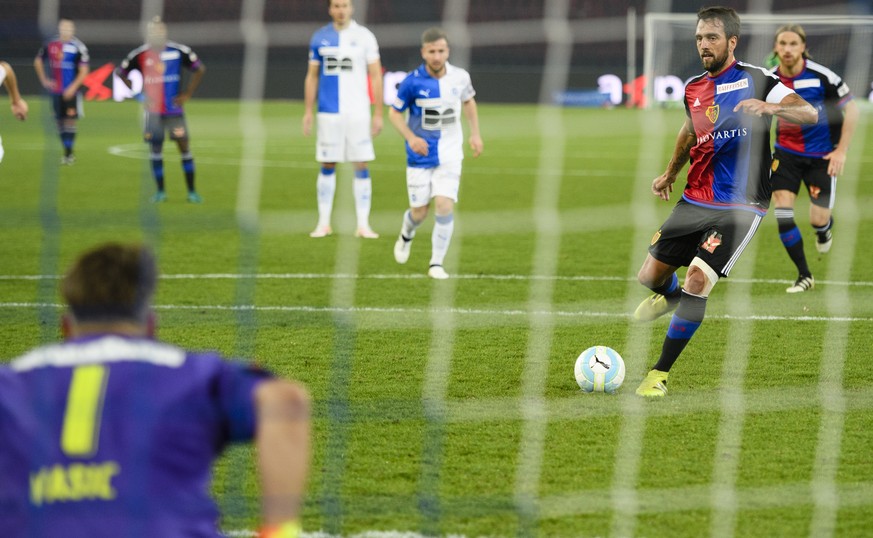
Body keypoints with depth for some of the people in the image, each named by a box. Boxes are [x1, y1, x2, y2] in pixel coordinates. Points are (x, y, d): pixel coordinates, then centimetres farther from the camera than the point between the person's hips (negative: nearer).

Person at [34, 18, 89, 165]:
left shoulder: (78, 47, -9)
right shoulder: (50, 45, 3)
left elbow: (84, 70, -9)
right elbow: (38, 61, 19)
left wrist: (73, 87, -16)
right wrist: (44, 80, 10)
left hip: (71, 91, -4)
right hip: (56, 90, 4)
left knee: (70, 119, -8)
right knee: (60, 120, 7)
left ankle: (69, 153, -5)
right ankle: (66, 151, 16)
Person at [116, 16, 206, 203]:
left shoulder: (179, 52, -6)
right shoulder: (140, 55, -4)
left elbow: (199, 68, 5)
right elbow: (120, 72, 7)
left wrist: (187, 94, -1)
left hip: (174, 109, -1)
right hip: (153, 110, 1)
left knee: (184, 146, -2)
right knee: (155, 149, 3)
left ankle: (192, 191, 4)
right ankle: (160, 191, 12)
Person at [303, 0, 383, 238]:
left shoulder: (364, 36, 2)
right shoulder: (320, 37, 7)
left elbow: (375, 76, 2)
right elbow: (312, 76, 12)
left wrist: (378, 114, -2)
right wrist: (307, 112, 7)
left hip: (358, 112, -1)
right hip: (328, 112, 1)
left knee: (362, 167, -3)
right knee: (327, 166, 4)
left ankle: (363, 224, 0)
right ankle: (324, 223, 11)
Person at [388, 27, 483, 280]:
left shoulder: (460, 77, -5)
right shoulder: (413, 82, -13)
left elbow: (469, 101, 16)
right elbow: (394, 112, -2)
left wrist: (475, 133, 7)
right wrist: (411, 137, -17)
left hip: (450, 155, 1)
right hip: (420, 155, -1)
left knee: (444, 206, -15)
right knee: (419, 212, 5)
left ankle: (436, 264, -4)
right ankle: (406, 235, 42)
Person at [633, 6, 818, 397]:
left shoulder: (756, 80, -8)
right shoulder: (693, 88, 9)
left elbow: (810, 114, -17)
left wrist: (769, 106, -34)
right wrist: (670, 174, 25)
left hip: (740, 207, -6)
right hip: (694, 201, 6)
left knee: (698, 281, -19)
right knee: (650, 276, 5)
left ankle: (659, 374, -7)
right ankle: (670, 296, 45)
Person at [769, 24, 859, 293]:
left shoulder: (821, 76, -17)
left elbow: (851, 109, -8)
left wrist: (841, 150, -12)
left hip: (821, 154, -2)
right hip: (786, 152, 2)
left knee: (818, 220, -3)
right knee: (782, 212, -13)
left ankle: (825, 226, 39)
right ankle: (804, 276, 0)